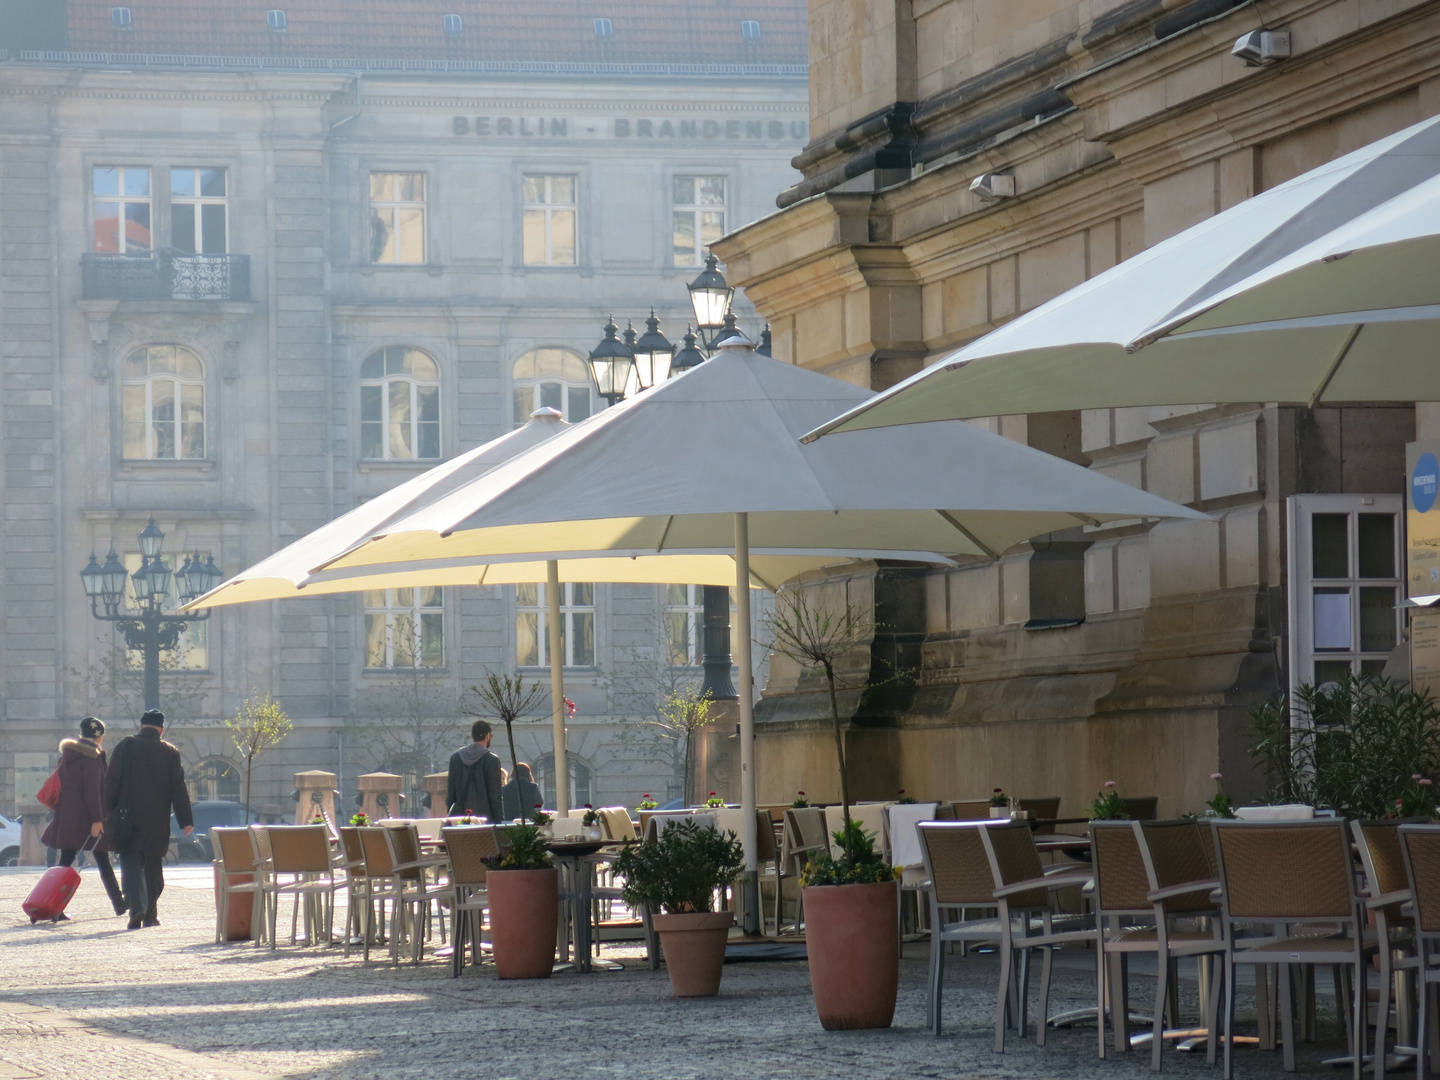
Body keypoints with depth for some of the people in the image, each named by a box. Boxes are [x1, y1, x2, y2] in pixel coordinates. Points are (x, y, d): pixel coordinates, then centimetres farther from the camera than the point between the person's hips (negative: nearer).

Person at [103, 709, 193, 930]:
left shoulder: (126, 746, -1)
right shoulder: (170, 752, 2)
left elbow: (112, 782, -2)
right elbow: (178, 789, 1)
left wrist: (107, 812, 4)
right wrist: (186, 820, 3)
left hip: (129, 818, -1)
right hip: (158, 821, 1)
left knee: (131, 864, -3)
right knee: (153, 867, 13)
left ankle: (137, 908, -23)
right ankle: (149, 915, 17)